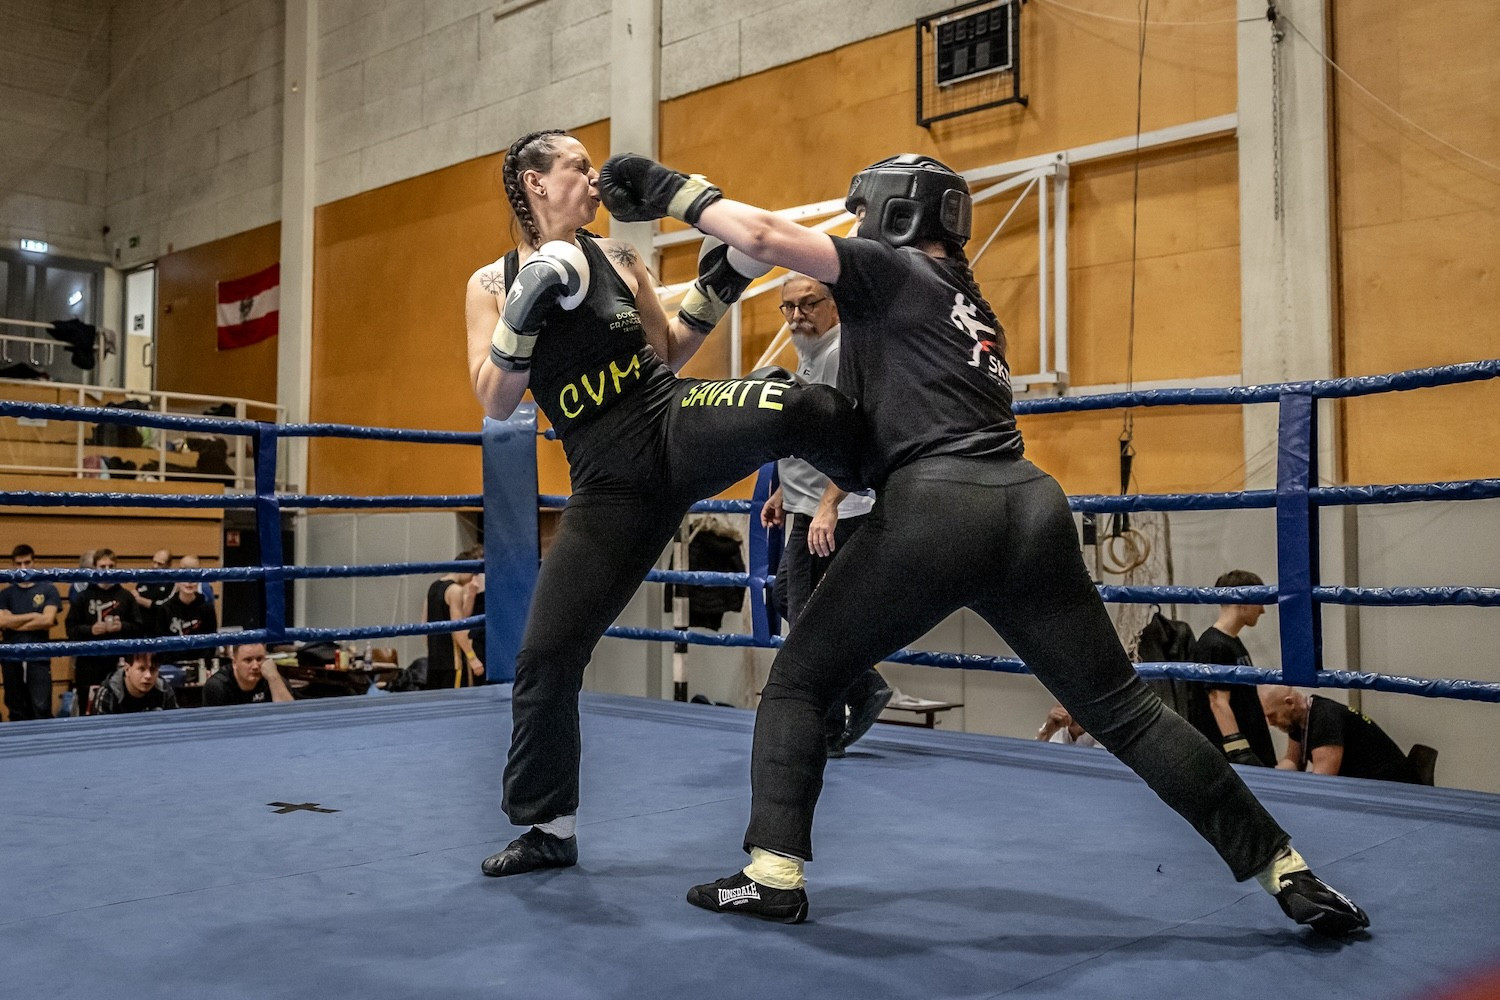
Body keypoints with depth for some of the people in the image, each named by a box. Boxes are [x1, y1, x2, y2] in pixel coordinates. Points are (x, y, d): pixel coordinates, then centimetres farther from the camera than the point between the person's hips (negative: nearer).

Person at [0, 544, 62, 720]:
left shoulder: (48, 590, 5)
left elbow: (48, 620, -8)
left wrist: (15, 623, -3)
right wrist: (33, 616, -6)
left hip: (38, 658, -3)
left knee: (42, 709, -9)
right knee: (17, 712, 7)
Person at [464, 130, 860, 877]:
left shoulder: (617, 256, 9)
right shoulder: (491, 284, 4)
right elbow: (495, 404, -5)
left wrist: (718, 288, 3)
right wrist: (524, 315, -18)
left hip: (679, 423, 0)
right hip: (611, 484, 0)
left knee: (799, 408, -34)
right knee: (545, 653, 1)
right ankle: (549, 829, 21)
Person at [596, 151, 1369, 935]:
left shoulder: (891, 267, 9)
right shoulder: (972, 309, 31)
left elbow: (765, 236, -3)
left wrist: (675, 190, 9)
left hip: (936, 509, -7)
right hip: (1031, 505, 7)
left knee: (797, 680, 9)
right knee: (1123, 708, 11)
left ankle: (773, 875, 4)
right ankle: (1287, 873, 11)